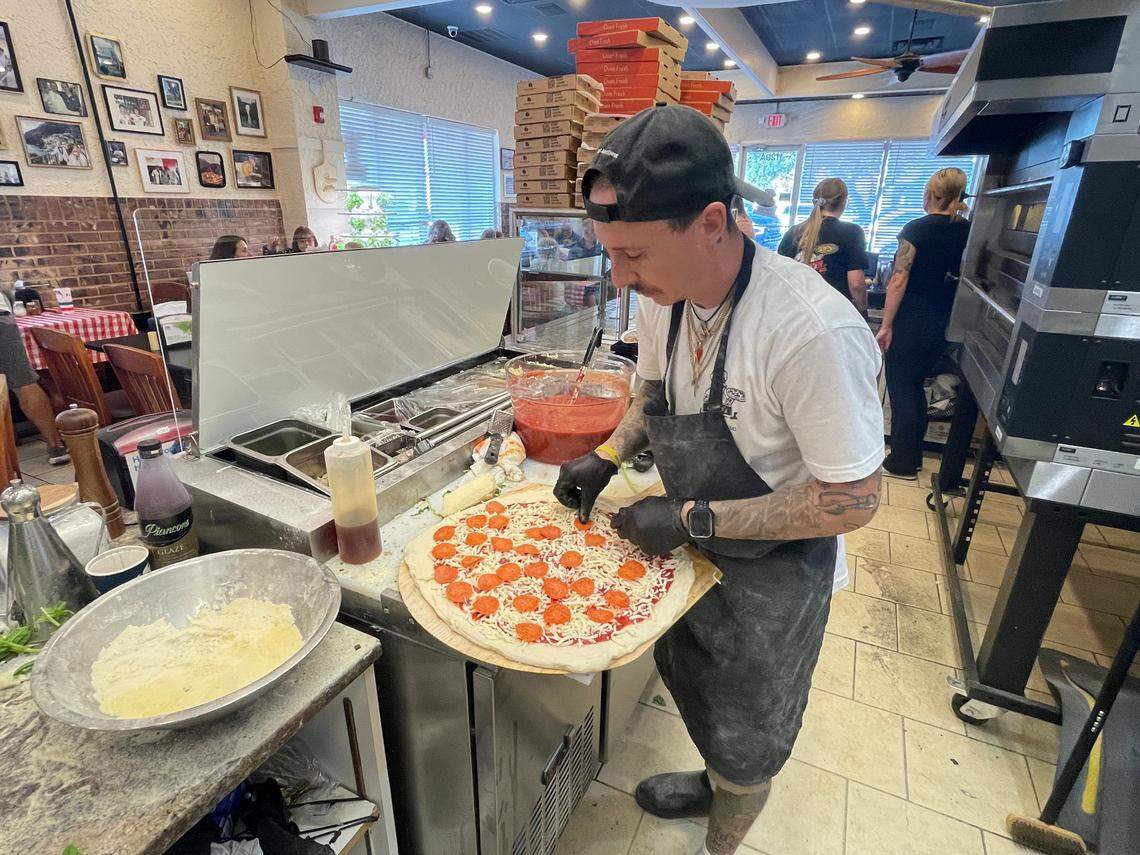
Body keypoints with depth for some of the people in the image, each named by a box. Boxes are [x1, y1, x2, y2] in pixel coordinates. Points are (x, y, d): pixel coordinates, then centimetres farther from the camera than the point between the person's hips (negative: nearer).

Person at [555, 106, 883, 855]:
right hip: (695, 549, 7)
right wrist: (609, 457, -9)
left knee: (747, 739, 20)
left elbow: (852, 501, -26)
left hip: (773, 571, -6)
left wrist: (691, 517, -26)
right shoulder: (663, 296, -11)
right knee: (689, 681, 30)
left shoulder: (814, 331, -35)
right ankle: (716, 784, 62)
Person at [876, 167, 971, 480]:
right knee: (915, 387, 18)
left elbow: (899, 280, -16)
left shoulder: (917, 228, -11)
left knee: (901, 390, 4)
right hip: (943, 325, 6)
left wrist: (886, 325, -14)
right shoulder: (968, 231, 5)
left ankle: (902, 463, 10)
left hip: (910, 322, -6)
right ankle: (913, 456, 27)